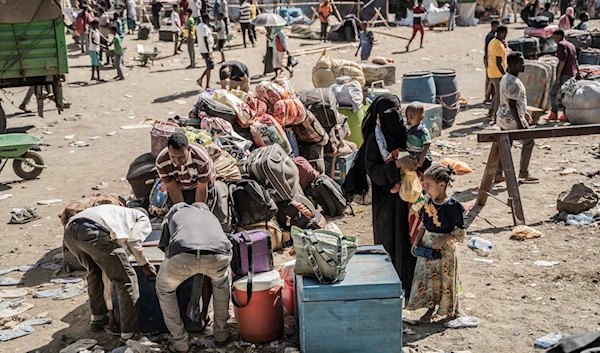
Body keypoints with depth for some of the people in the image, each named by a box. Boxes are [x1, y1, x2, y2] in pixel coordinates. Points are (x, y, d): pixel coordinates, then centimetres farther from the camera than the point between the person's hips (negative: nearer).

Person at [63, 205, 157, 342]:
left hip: (69, 232, 8)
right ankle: (128, 333, 10)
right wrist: (145, 264, 20)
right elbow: (133, 241, 6)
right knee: (127, 280, 6)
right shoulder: (143, 219, 24)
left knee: (94, 272, 33)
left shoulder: (121, 212, 43)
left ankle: (97, 319, 43)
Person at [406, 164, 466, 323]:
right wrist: (416, 241, 1)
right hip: (426, 245, 5)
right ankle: (430, 309, 23)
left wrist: (443, 240, -21)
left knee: (446, 278, 5)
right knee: (427, 277, 8)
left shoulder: (452, 205, -16)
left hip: (445, 248, -5)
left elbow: (461, 231, -10)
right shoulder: (427, 203, 0)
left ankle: (454, 308, 27)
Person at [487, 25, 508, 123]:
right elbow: (498, 63, -24)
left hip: (491, 73, 10)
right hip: (498, 74, -10)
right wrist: (505, 75, -21)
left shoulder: (492, 42, 11)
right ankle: (495, 116, 2)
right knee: (499, 94, -2)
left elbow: (489, 57, 19)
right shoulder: (499, 45, -20)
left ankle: (490, 112, 24)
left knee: (498, 93, 20)